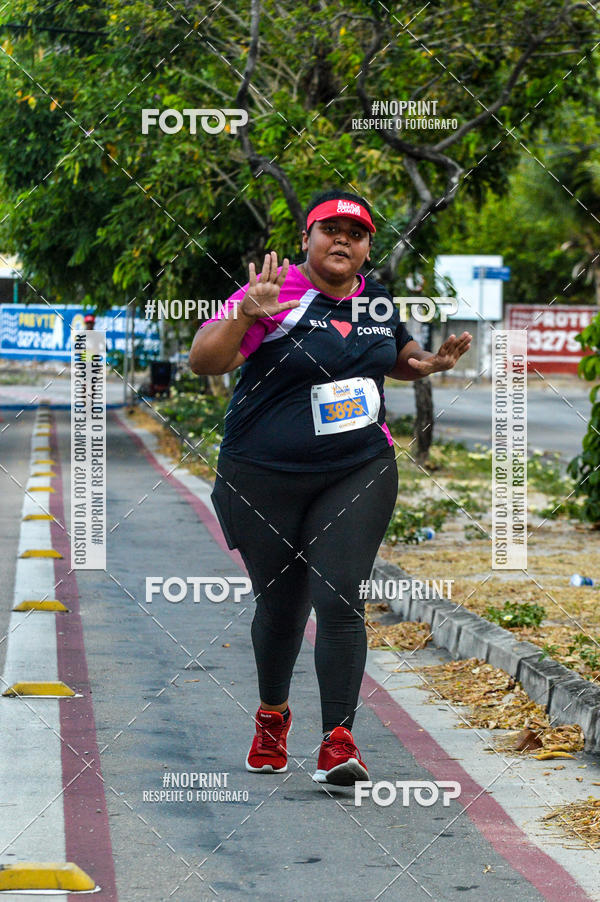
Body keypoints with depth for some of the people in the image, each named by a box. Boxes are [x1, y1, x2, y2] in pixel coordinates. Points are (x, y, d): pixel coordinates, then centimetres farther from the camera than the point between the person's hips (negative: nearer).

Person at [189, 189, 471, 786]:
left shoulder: (379, 301, 6)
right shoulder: (277, 296, -11)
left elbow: (395, 356, 27)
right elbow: (203, 360, -19)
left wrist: (430, 362, 4)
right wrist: (245, 313, -36)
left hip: (359, 474, 2)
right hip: (264, 481, -2)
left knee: (339, 602, -13)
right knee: (280, 604, 10)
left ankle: (338, 742, -11)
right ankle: (272, 715, 38)